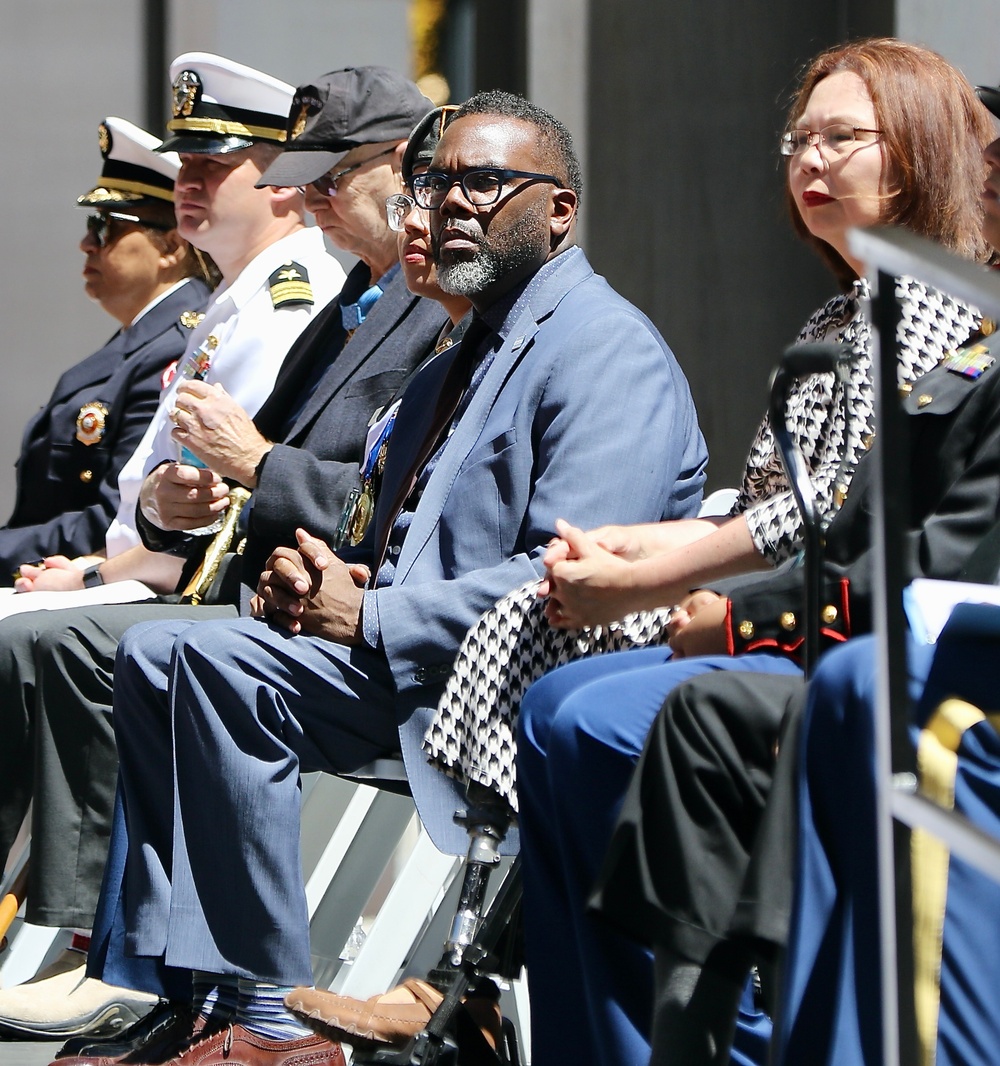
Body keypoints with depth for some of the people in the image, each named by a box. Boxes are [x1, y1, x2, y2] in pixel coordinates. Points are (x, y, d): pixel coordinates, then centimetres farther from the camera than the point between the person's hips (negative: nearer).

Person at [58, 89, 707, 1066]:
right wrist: (318, 582, 1)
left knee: (210, 661, -25)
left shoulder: (607, 350, -8)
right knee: (154, 655, -4)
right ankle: (177, 986, -12)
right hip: (401, 658, 10)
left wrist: (368, 616, -17)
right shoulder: (451, 370, 25)